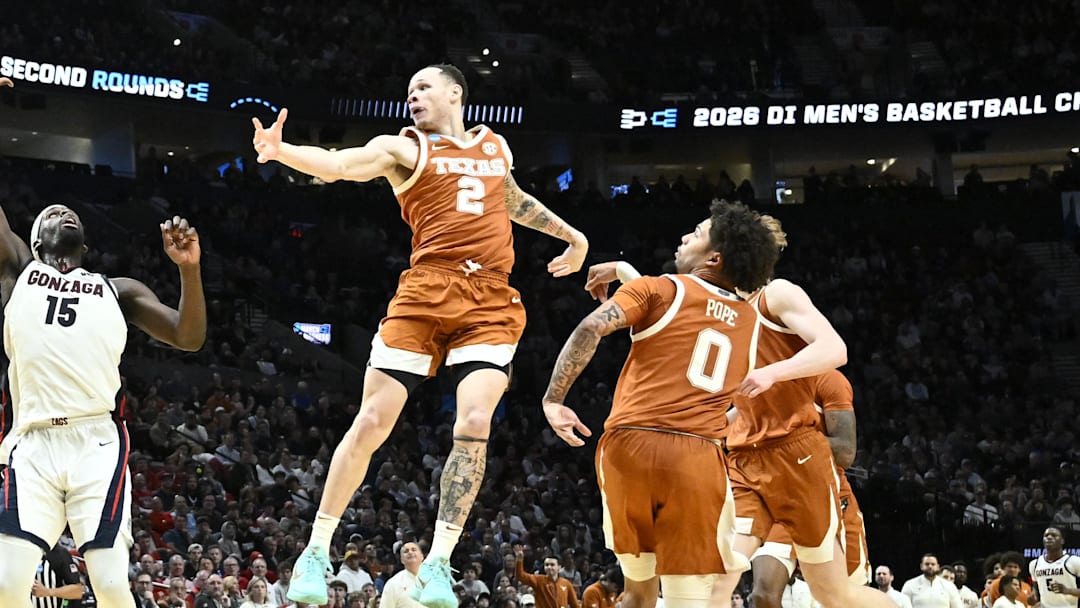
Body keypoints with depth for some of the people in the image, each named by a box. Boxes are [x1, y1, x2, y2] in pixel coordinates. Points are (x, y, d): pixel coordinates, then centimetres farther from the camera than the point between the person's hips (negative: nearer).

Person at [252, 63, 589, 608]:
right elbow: (338, 164, -13)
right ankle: (317, 552, 7)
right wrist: (280, 151, -32)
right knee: (371, 424, -5)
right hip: (425, 295, -3)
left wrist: (572, 236, 49)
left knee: (473, 426, -14)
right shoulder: (405, 149, 6)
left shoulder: (495, 145, 21)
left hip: (491, 304, 3)